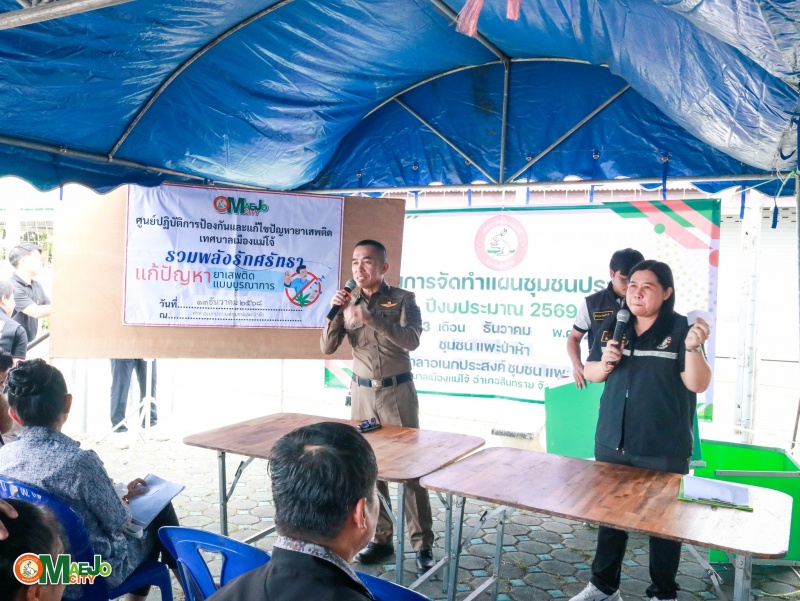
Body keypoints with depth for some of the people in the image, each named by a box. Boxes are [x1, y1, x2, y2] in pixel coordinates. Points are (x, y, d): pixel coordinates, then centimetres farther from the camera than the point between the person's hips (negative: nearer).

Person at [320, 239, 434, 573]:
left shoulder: (403, 299, -5)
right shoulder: (349, 302, 5)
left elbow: (411, 340, -21)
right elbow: (327, 347, 1)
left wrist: (371, 318, -31)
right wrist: (335, 312, -15)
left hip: (398, 390, -3)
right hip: (363, 392, 4)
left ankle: (422, 543, 9)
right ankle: (380, 537, 20)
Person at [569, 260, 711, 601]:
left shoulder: (681, 329, -8)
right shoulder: (613, 325, 4)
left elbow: (698, 384, -13)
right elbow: (591, 373, 10)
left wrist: (692, 347, -28)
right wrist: (606, 363, -11)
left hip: (663, 450, -4)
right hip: (611, 443, 4)